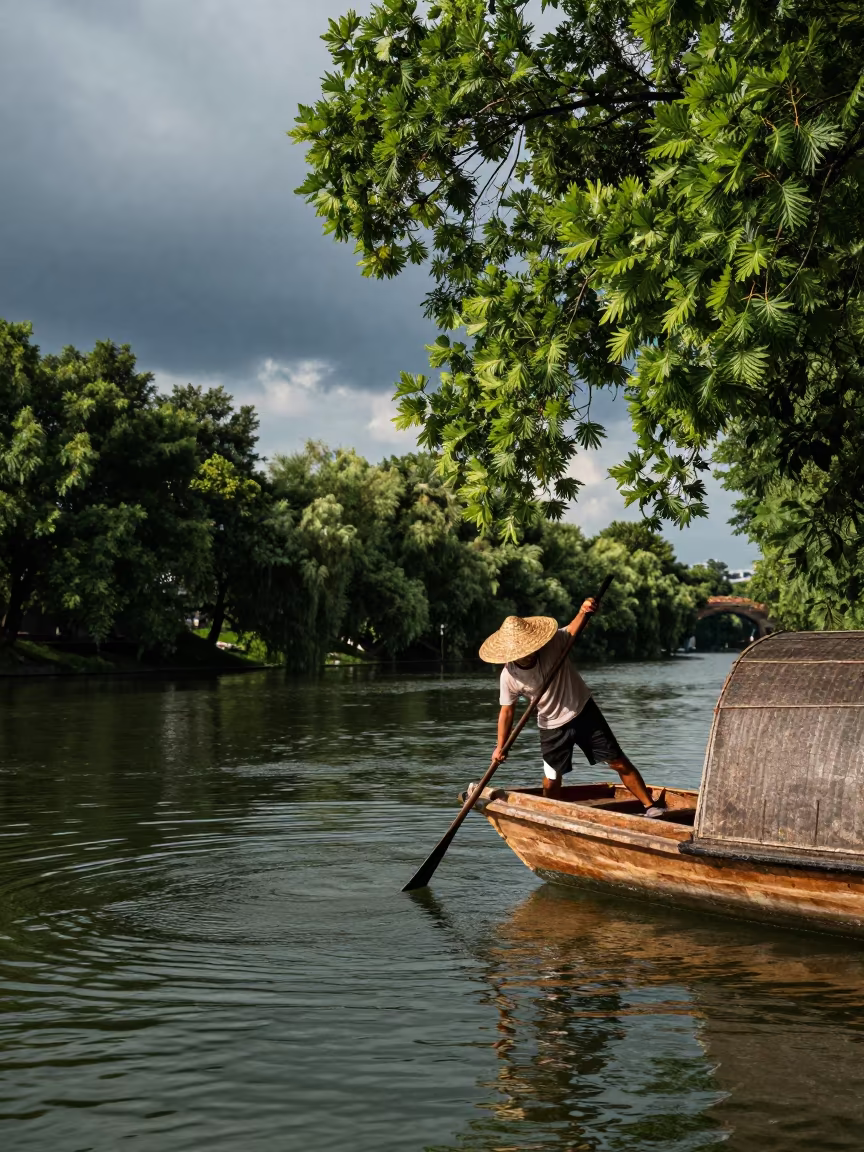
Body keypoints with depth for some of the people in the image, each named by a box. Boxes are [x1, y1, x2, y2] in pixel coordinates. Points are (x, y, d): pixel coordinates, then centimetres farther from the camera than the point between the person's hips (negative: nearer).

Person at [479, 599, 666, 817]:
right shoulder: (509, 676, -17)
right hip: (552, 727, 1)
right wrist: (501, 746, -10)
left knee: (619, 762, 1)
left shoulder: (552, 643, -20)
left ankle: (650, 805, 12)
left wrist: (584, 611, -42)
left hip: (583, 711, -1)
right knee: (551, 783, 7)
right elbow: (507, 711, -7)